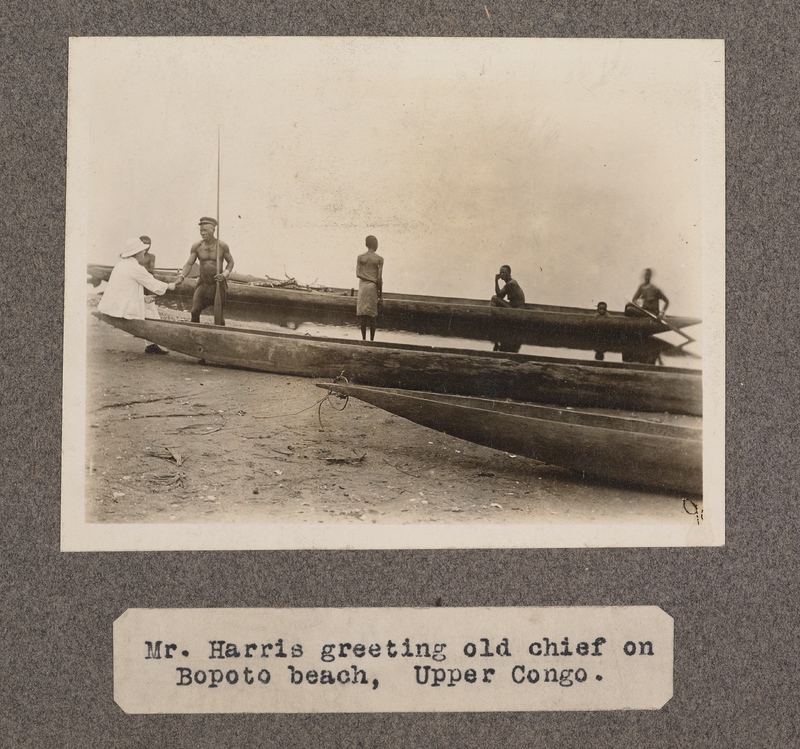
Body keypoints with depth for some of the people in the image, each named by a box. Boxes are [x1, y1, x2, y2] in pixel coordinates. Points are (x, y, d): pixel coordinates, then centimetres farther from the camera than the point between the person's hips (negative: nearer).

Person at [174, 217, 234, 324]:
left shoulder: (222, 246, -12)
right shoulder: (196, 246, -9)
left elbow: (230, 262, 2)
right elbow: (189, 264, -7)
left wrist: (224, 274, -16)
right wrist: (181, 277, -25)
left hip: (218, 284, -2)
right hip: (202, 283, 2)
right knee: (195, 312, -7)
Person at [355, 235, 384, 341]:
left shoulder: (360, 257, 3)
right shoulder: (379, 259, -4)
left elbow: (358, 274, -6)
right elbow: (379, 278, -6)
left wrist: (371, 280, -5)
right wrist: (381, 293, 1)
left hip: (363, 285, 2)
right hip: (373, 287, -2)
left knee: (363, 313, 4)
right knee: (373, 315, 3)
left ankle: (363, 338, 3)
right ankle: (372, 339, 2)